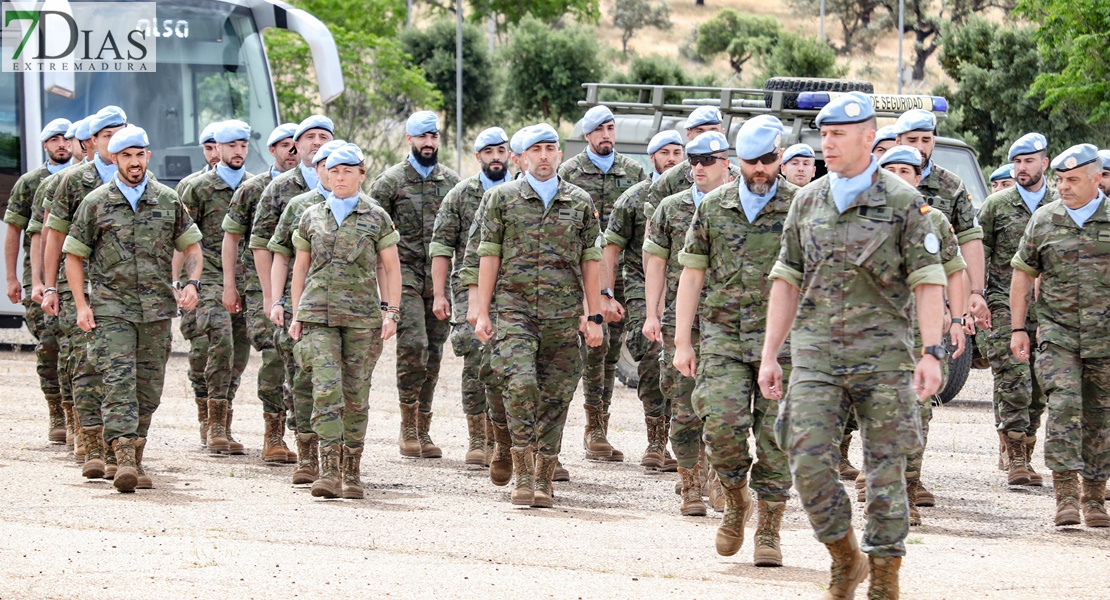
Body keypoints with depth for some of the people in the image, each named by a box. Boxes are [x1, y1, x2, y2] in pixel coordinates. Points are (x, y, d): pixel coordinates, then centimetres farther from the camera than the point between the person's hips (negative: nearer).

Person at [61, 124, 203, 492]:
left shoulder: (168, 201, 9)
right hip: (111, 308, -3)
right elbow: (74, 256, 8)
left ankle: (136, 459, 18)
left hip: (157, 309, 3)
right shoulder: (96, 204, 3)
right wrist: (81, 305, -1)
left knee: (149, 387, 6)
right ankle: (124, 460, -24)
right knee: (119, 380, -16)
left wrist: (192, 283, -2)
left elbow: (191, 246, 17)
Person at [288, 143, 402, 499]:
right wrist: (296, 315, 9)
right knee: (326, 389, -14)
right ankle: (329, 472, -19)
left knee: (356, 394, 3)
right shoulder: (311, 217, 10)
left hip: (362, 316, 0)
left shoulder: (376, 218, 5)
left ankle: (352, 473, 14)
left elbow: (392, 268, 7)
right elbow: (300, 268, 16)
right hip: (319, 314, 0)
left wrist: (392, 313, -2)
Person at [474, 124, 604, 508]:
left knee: (555, 396, 2)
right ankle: (522, 473, -11)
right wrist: (482, 313, 0)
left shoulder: (580, 203, 11)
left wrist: (594, 316, 7)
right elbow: (489, 256, 5)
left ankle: (544, 479, 10)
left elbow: (590, 261, 12)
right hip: (514, 308, -2)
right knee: (520, 383, -18)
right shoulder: (503, 198, 6)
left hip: (563, 315, 2)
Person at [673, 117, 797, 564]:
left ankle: (769, 532, 9)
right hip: (723, 338, 1)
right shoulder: (713, 208, 8)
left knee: (775, 438, -2)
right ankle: (736, 502, 13)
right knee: (722, 426, -13)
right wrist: (682, 342, 6)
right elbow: (692, 275, 11)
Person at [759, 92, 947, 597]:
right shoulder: (807, 203, 10)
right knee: (807, 459, -8)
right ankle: (845, 558, 11)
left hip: (883, 354, -3)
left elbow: (927, 282, -4)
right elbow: (786, 281, 15)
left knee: (885, 466, 0)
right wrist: (770, 355, 12)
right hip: (816, 354, 3)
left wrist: (931, 353, -13)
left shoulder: (903, 203, -1)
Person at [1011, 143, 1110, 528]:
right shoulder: (1044, 221, 5)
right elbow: (1023, 274, 13)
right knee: (1063, 407, -16)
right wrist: (1018, 328, 9)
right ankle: (1065, 496, -17)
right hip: (1057, 333, 0)